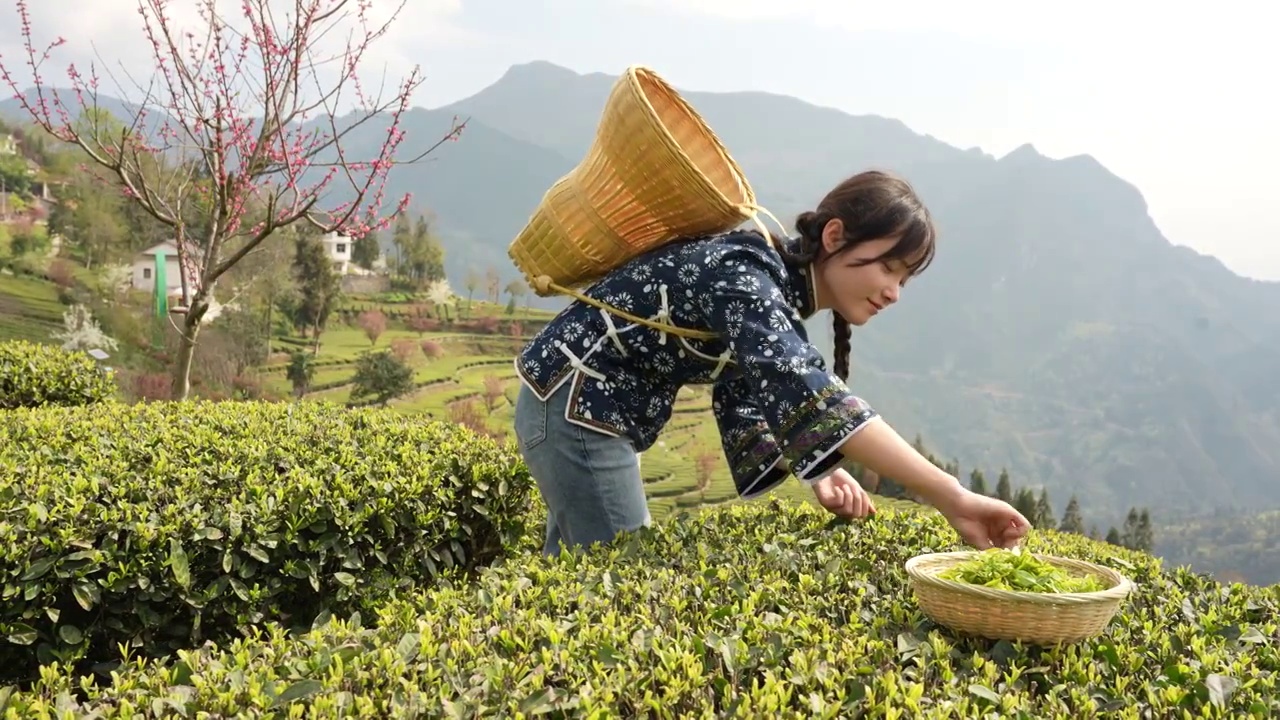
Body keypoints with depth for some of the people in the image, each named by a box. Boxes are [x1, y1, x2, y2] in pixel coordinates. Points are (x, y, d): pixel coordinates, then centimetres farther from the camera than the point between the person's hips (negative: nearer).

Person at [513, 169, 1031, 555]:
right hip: (575, 409, -9)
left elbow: (769, 396, 3)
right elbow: (803, 390, -43)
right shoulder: (742, 277, -28)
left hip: (587, 412, 9)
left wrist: (820, 474, -16)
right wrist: (950, 498, -48)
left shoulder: (778, 289, 2)